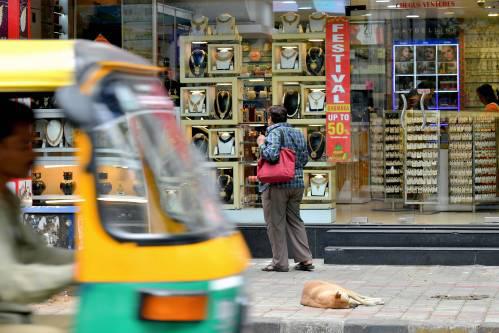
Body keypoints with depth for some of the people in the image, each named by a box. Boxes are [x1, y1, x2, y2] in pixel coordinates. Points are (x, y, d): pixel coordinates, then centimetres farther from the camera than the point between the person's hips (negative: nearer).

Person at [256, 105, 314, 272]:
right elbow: (305, 158, 17)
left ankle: (280, 262, 3)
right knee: (295, 221, 15)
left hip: (277, 184, -7)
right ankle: (305, 259, 11)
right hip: (297, 183, 7)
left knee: (275, 224, 1)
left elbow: (271, 155, -24)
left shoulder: (275, 132, -10)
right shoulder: (298, 133, 14)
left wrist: (261, 144, -8)